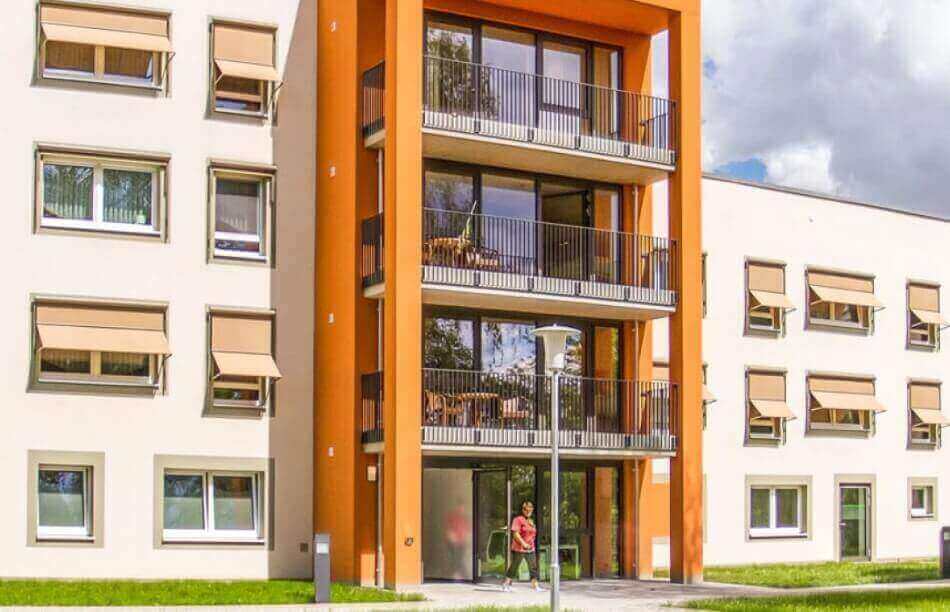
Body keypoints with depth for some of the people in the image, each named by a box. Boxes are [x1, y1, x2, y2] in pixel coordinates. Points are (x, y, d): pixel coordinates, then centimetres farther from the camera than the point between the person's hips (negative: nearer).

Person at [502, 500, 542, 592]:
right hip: (519, 549, -7)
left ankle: (535, 585, 2)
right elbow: (515, 533, -17)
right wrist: (523, 543, -22)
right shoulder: (518, 519, -9)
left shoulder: (531, 521, 15)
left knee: (533, 567, 1)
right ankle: (506, 584, 14)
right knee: (514, 567, 2)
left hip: (530, 549, 7)